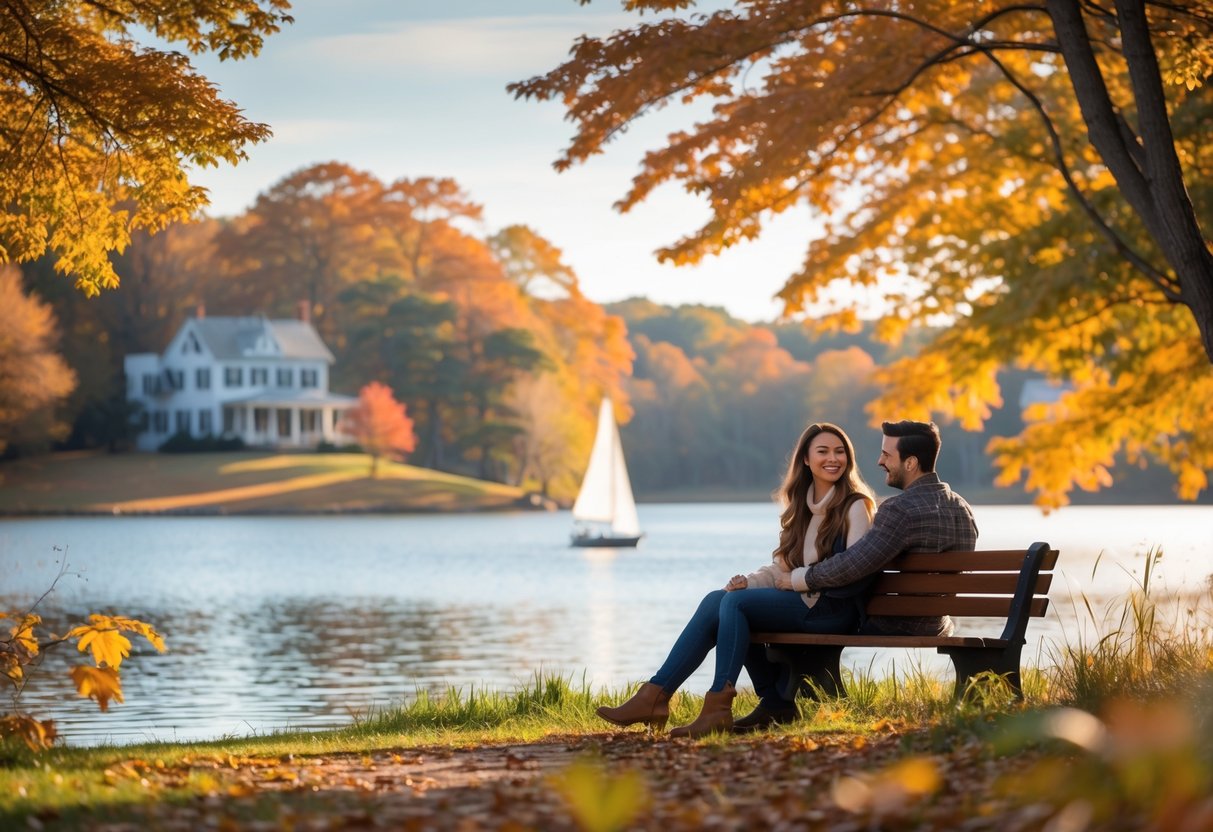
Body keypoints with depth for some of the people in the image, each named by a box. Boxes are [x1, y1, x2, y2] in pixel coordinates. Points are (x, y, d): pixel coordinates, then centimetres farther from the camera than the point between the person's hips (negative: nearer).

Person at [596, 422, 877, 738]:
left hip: (833, 607, -7)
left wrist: (797, 579, -14)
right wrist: (748, 582, -5)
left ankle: (719, 708, -26)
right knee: (717, 600, -11)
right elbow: (780, 568, 15)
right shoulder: (801, 506, 20)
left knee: (735, 602, -23)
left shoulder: (855, 506, -3)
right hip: (800, 602, 8)